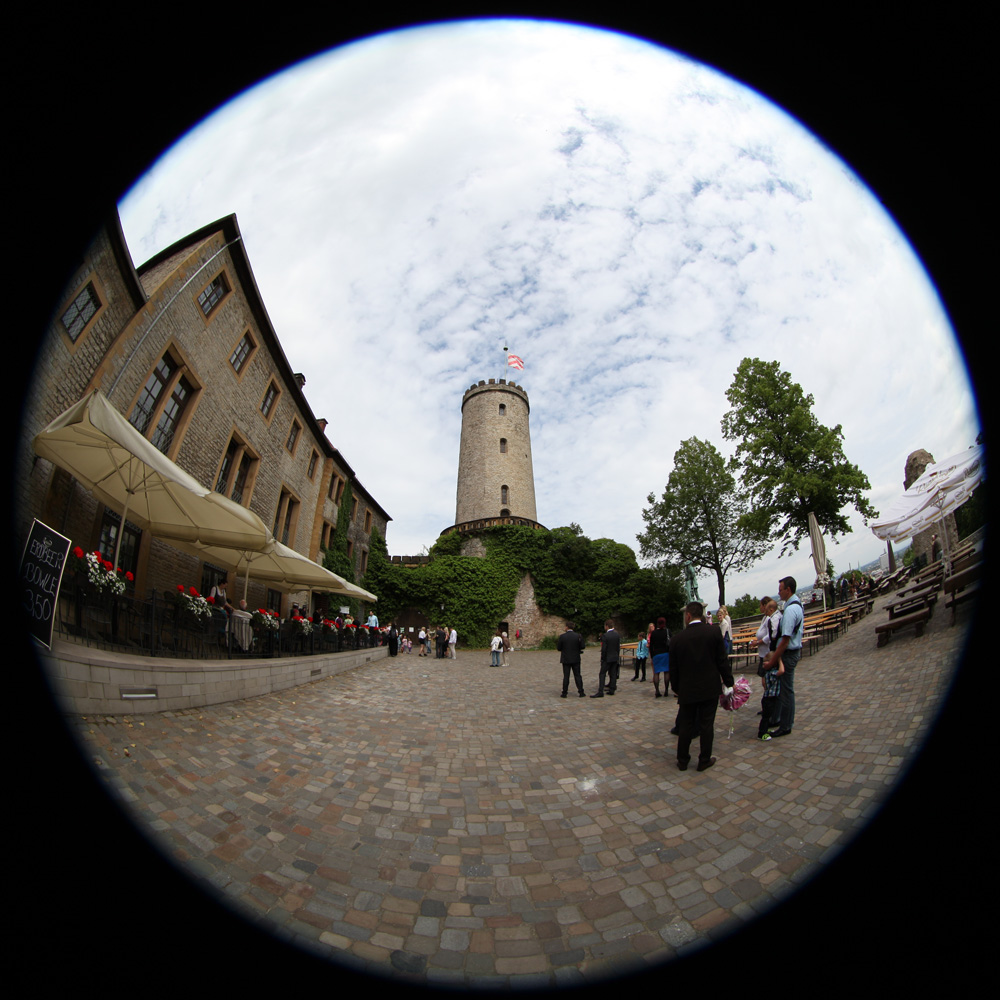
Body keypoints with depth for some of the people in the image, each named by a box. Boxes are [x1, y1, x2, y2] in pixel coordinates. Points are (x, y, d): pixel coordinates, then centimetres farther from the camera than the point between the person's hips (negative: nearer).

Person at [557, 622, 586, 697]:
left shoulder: (562, 636, -11)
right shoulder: (578, 636, -7)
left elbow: (558, 648, -7)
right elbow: (582, 647, -4)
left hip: (566, 660, -1)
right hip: (576, 659, 1)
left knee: (566, 676, 5)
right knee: (577, 676, 9)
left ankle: (564, 693, 9)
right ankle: (581, 692, 10)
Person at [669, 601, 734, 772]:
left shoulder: (677, 639, -7)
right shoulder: (714, 631, -10)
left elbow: (673, 668, 1)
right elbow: (722, 660, -7)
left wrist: (676, 688, 14)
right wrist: (728, 682, 5)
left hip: (687, 690, 0)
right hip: (710, 688, 0)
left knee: (685, 726, 12)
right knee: (706, 725, 11)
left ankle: (682, 760, 23)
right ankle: (704, 760, 21)